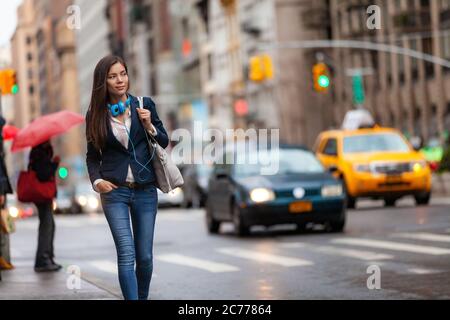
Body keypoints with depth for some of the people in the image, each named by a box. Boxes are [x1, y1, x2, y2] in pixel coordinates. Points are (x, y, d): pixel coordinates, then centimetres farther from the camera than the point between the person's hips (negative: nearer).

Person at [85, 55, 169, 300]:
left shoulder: (144, 105, 3)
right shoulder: (96, 114, 3)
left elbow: (164, 142, 10)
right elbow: (93, 155, 12)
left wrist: (150, 126, -9)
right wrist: (96, 180, -5)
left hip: (145, 190, 1)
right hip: (115, 190, -1)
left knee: (145, 256, 4)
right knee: (126, 254, -12)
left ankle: (143, 297, 24)